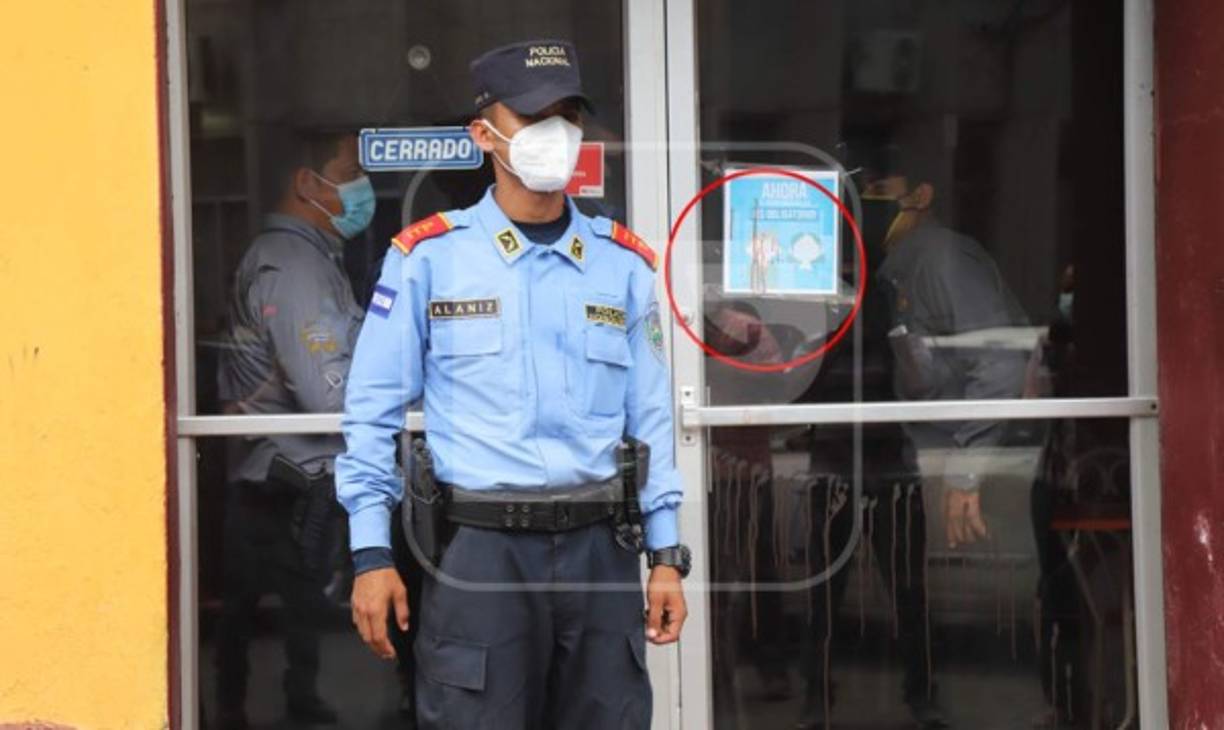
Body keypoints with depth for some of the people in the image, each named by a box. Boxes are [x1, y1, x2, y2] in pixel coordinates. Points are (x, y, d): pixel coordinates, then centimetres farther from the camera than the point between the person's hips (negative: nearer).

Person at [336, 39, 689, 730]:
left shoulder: (623, 263, 9)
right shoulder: (427, 258, 0)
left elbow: (650, 419, 10)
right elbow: (374, 413, 1)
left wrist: (667, 556, 7)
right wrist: (372, 553, -4)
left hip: (600, 548, 3)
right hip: (479, 549, -3)